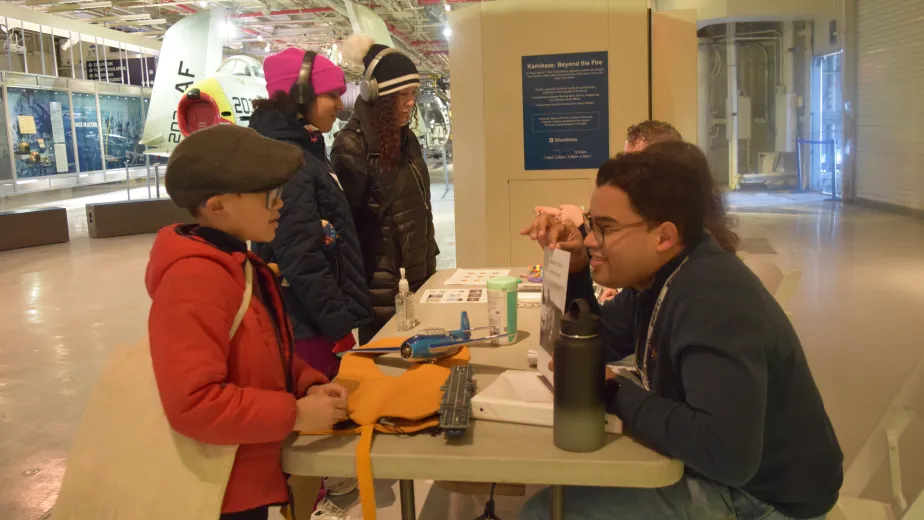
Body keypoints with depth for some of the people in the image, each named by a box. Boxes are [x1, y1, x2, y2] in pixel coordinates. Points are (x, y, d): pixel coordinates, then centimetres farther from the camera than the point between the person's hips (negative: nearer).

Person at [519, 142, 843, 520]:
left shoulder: (713, 304, -30)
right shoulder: (659, 275, 0)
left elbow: (725, 453, -39)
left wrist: (615, 393, -27)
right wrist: (574, 266, -5)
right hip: (716, 471, 9)